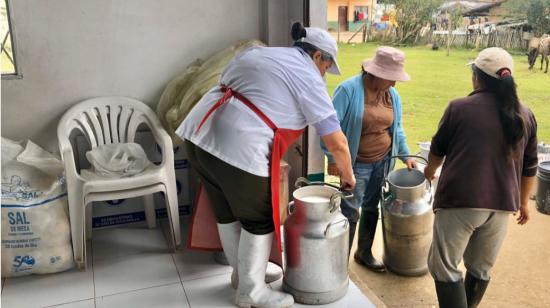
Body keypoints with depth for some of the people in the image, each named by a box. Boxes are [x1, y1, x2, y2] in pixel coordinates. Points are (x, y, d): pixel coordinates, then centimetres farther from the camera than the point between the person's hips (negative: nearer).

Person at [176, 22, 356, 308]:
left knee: (227, 212, 23)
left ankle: (242, 272, 42)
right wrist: (347, 175, 17)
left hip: (200, 134, 8)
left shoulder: (256, 53, 24)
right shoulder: (308, 78, 1)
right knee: (260, 220, 12)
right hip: (239, 149, -8)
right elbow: (337, 142, 0)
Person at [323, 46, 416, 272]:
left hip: (383, 161, 6)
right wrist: (333, 158, -21)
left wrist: (405, 154, 9)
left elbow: (396, 128, 15)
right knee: (350, 211, -3)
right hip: (357, 163, -6)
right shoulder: (349, 90, -17)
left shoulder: (392, 95, 3)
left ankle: (364, 253, 34)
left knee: (371, 207, 16)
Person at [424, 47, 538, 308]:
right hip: (501, 204, 5)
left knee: (445, 267, 5)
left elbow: (438, 149, 6)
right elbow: (529, 167, 13)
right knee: (481, 268, 20)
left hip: (460, 200, -5)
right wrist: (523, 202, 26)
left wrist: (429, 171, 26)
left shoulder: (460, 108, -7)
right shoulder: (525, 115, 6)